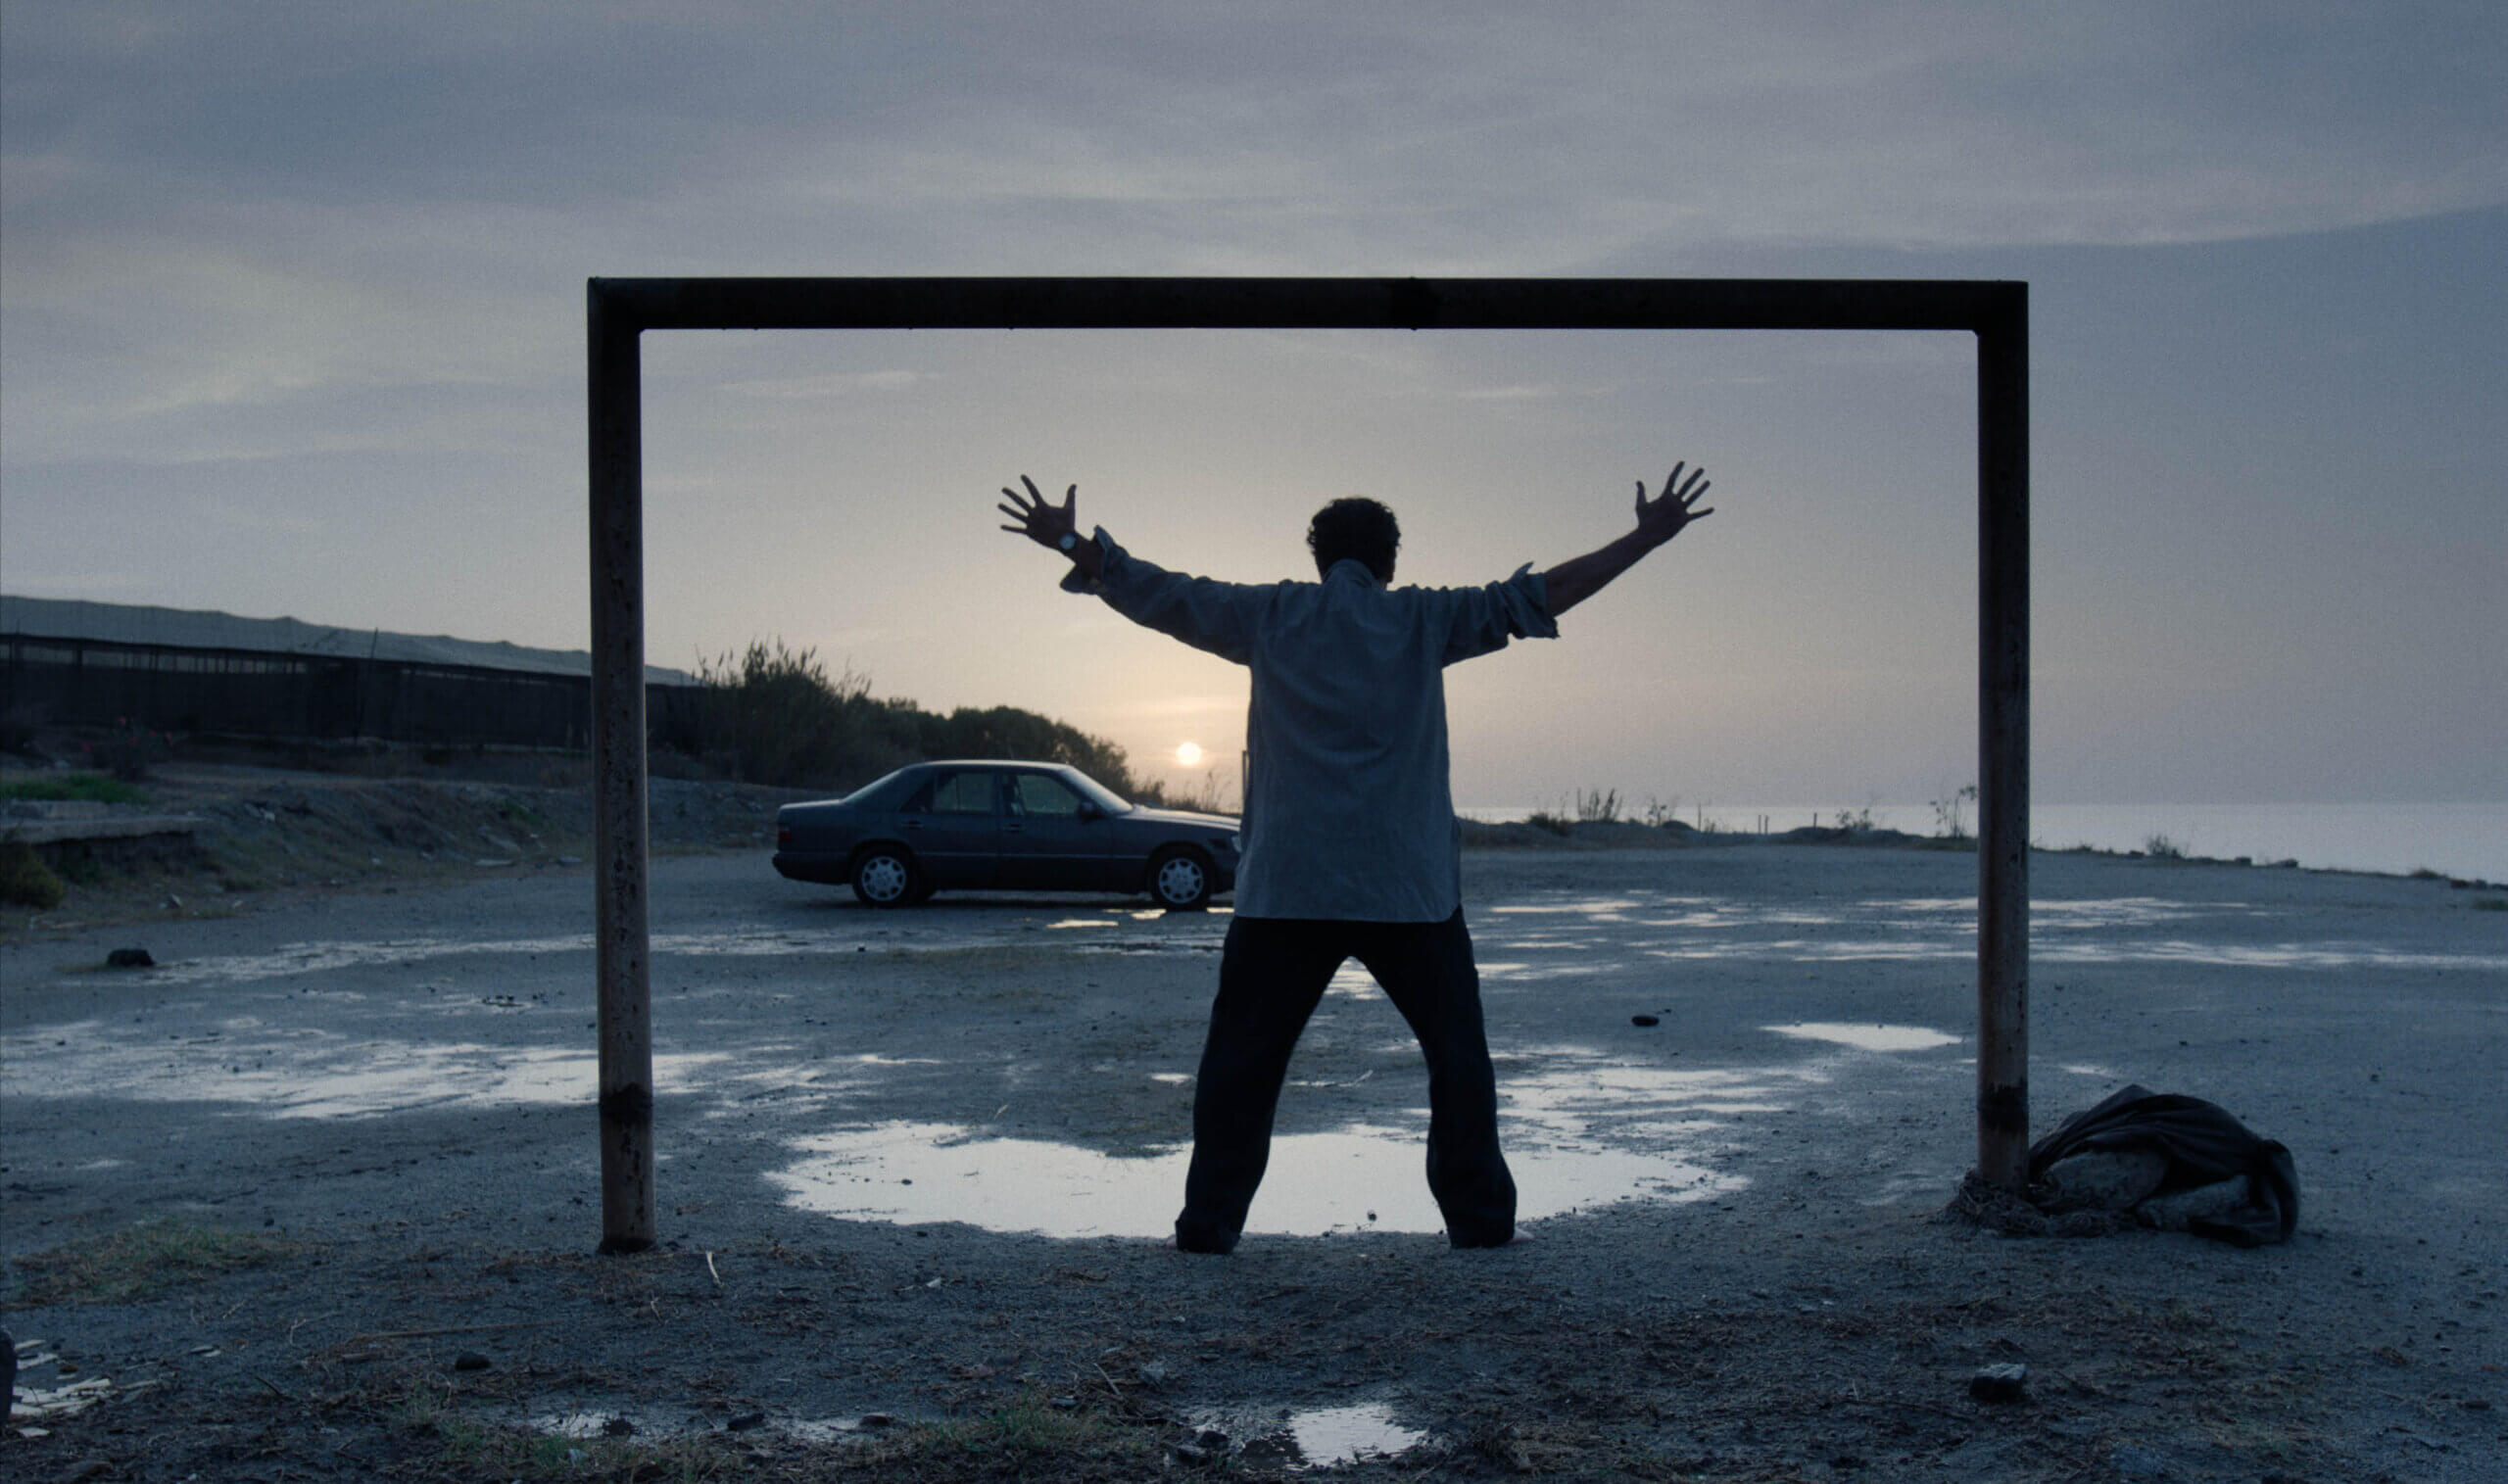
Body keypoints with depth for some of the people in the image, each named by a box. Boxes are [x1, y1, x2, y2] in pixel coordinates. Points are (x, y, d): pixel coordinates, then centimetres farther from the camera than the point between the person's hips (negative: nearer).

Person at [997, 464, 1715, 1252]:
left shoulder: (1269, 616, 6)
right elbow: (1539, 595, 3)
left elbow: (1156, 593, 11)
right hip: (1409, 888, -1)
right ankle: (1479, 1215, 11)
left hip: (1285, 887, 1)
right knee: (1457, 1051, 11)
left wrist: (1071, 543, 24)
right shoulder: (1425, 619, 4)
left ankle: (1210, 1218, 7)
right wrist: (1647, 537, 8)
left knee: (1242, 1054, 8)